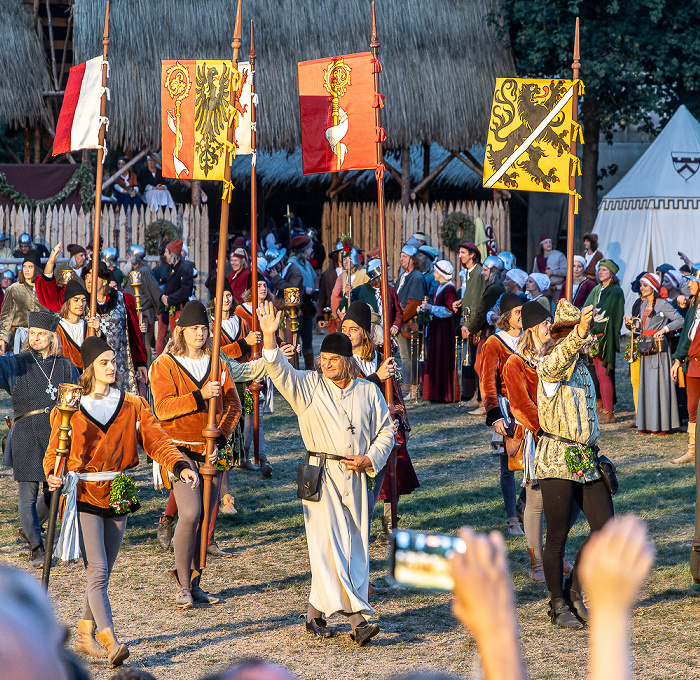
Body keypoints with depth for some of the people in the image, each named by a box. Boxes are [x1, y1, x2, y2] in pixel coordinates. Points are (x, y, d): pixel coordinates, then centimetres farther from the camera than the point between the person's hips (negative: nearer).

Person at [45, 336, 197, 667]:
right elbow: (54, 452, 1)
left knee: (101, 574, 11)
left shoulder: (133, 406, 7)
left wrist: (180, 466, -20)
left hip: (119, 499, 4)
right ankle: (110, 644, -18)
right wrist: (53, 475, -21)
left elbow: (156, 440, -2)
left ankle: (86, 636, 25)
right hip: (85, 498, -4)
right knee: (98, 573, -13)